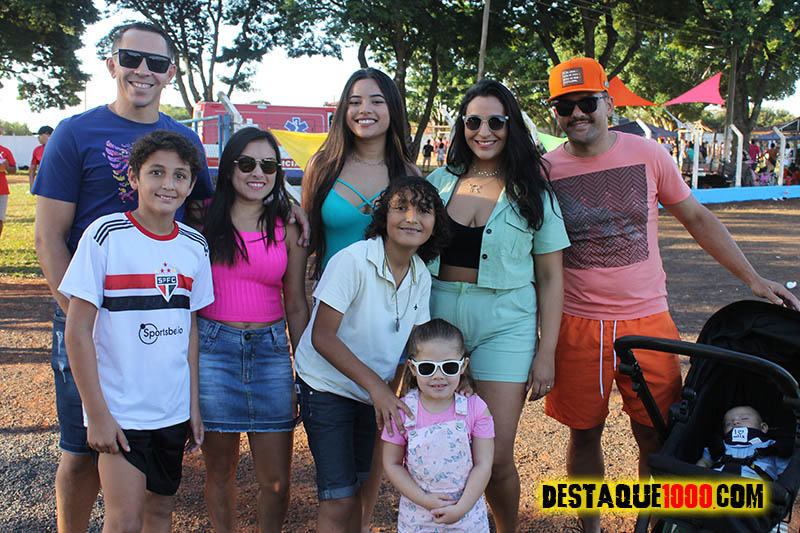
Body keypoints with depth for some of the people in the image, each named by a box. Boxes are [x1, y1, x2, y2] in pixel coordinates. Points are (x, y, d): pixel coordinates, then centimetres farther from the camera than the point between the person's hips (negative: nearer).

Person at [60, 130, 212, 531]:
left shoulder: (194, 246, 3)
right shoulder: (106, 235, -11)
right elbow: (78, 330, -11)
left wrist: (194, 406, 10)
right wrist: (96, 412, -13)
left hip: (173, 409, 5)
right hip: (118, 409, -4)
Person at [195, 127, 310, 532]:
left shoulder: (287, 230, 6)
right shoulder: (205, 218, 2)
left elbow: (296, 306, 9)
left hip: (270, 348, 1)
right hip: (213, 346, -1)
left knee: (276, 478, 3)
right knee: (220, 468, 9)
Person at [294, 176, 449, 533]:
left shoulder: (421, 276, -3)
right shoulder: (353, 261, -24)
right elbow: (322, 337, -25)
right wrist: (376, 385, -29)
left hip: (374, 392, 6)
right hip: (327, 386, -6)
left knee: (357, 486, 18)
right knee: (339, 500, -8)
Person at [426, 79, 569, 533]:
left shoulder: (533, 192, 2)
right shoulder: (439, 181, 7)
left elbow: (550, 276, 2)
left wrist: (547, 352, -4)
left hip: (504, 325, -2)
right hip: (437, 317, 2)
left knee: (496, 458, -2)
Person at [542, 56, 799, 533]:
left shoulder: (647, 154, -1)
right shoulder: (544, 170, -2)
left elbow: (697, 217, 8)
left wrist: (753, 278, 3)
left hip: (647, 319, 0)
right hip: (577, 327, 0)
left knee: (656, 436, 5)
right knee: (584, 434, 9)